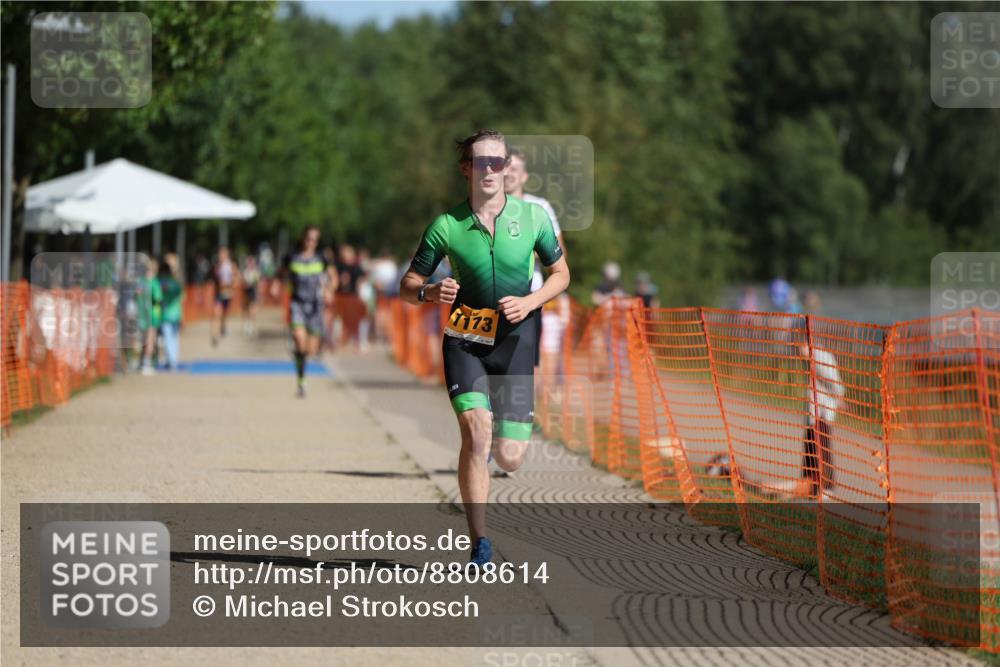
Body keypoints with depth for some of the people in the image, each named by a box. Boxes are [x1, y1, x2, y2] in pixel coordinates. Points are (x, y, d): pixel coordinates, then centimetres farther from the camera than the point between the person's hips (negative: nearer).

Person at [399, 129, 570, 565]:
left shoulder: (533, 217, -2)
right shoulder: (447, 226, -5)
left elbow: (561, 272, 10)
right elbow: (407, 287, 1)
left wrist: (530, 301, -9)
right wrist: (430, 292, -22)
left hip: (514, 341, 1)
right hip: (464, 340, -1)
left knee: (510, 459, -3)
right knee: (475, 431, -23)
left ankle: (502, 434, 38)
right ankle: (479, 543, -15)